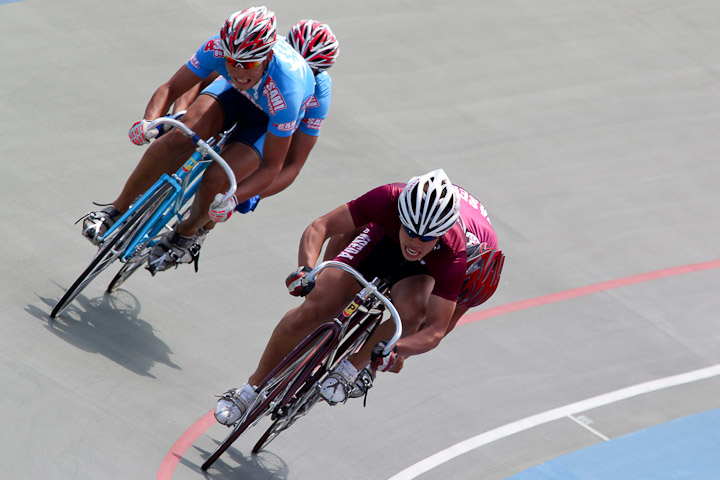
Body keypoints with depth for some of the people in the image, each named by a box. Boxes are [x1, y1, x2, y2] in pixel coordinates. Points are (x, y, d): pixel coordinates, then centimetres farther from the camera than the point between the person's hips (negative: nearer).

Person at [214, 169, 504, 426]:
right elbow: (319, 228, -31)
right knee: (314, 309, -13)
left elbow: (436, 329, -36)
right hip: (384, 235, 2)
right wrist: (305, 270, -50)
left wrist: (392, 350, -54)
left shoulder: (453, 255, -40)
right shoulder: (387, 200, -39)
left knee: (410, 312, -36)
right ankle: (251, 390, 6)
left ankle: (353, 368, -8)